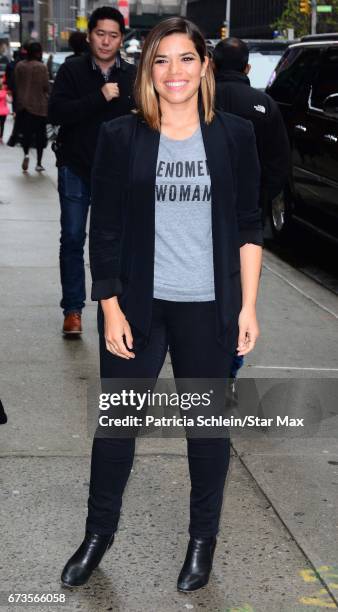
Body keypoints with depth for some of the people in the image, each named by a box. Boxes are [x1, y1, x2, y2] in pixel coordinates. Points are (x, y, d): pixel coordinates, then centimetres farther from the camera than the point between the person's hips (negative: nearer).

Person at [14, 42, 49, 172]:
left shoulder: (19, 66, 1)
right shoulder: (41, 67, -13)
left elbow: (16, 84, 7)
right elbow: (46, 86, -11)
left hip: (22, 104, 3)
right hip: (39, 105, -3)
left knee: (26, 131, 12)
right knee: (40, 134, 8)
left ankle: (26, 154, -13)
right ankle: (39, 163, 10)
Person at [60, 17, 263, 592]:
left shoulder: (234, 136, 0)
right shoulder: (120, 137, -3)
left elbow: (248, 228, 4)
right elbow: (104, 231, -1)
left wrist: (248, 306, 0)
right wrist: (110, 309, -6)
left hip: (208, 307, 0)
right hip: (136, 306, 0)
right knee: (115, 422, 10)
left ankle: (203, 538, 31)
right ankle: (99, 531, 32)